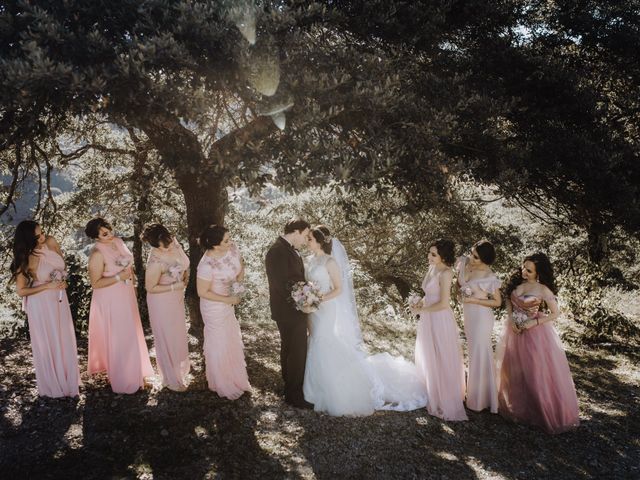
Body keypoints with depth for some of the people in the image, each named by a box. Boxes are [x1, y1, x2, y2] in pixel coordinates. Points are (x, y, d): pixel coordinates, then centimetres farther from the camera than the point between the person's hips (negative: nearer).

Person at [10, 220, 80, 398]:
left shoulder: (51, 242, -11)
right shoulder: (25, 260, -22)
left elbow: (62, 264, 8)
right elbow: (21, 291, -15)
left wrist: (62, 282, -6)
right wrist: (48, 286, -20)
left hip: (59, 299, 4)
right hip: (41, 304, -4)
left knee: (65, 341, 15)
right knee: (47, 344, 11)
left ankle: (67, 381, 35)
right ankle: (52, 385, 31)